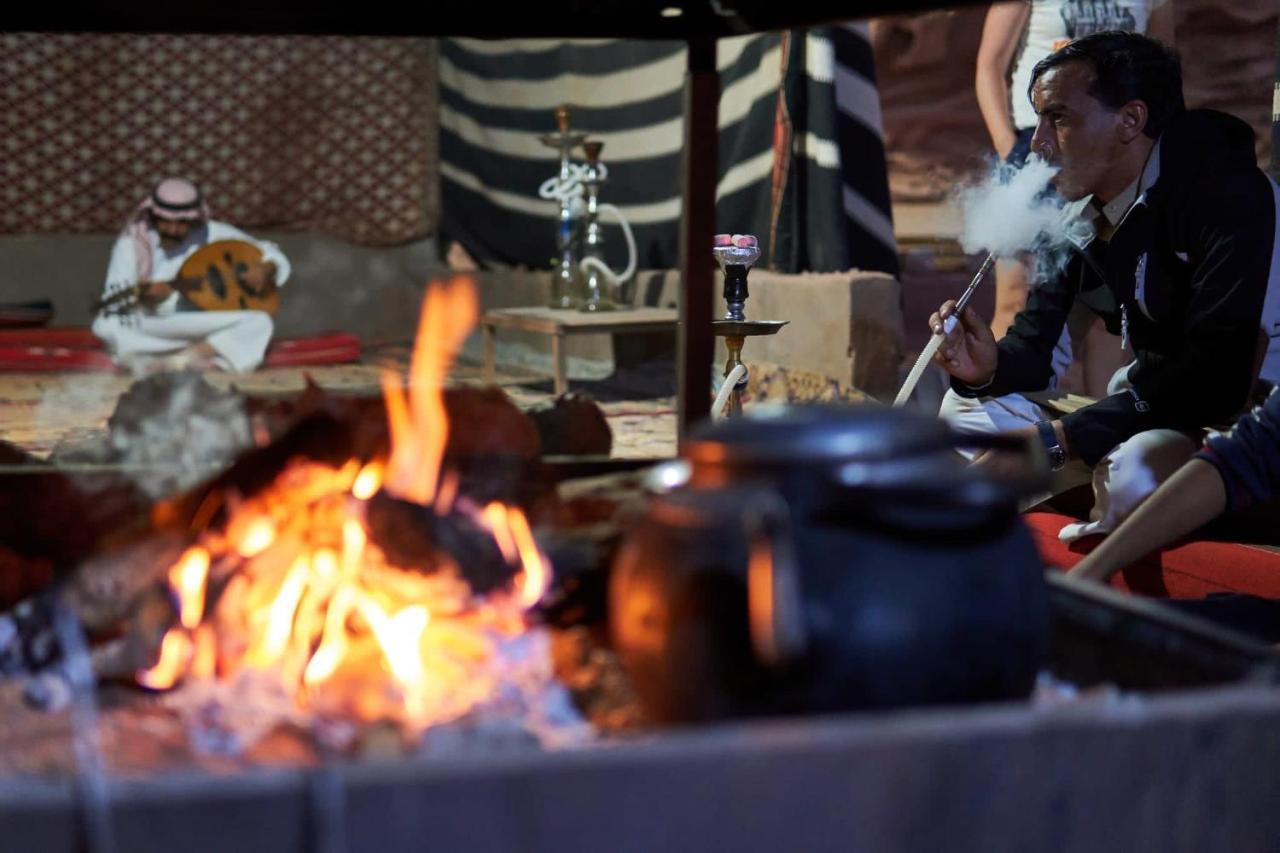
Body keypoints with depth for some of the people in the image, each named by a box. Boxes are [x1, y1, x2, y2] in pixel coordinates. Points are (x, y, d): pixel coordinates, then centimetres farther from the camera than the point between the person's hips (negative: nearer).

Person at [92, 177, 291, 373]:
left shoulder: (213, 235, -2)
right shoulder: (132, 242, -8)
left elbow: (271, 255, 7)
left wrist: (266, 269, -17)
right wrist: (164, 296, -34)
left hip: (202, 329, 1)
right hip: (150, 333, -1)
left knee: (259, 322, -24)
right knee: (107, 325, -32)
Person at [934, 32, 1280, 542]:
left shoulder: (1224, 192, -22)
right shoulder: (1078, 204, 2)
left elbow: (1218, 372, -31)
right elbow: (1038, 343, 6)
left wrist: (1054, 439, -32)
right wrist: (989, 367, -20)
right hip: (1149, 409, 9)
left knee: (1136, 466, -38)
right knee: (967, 408, 5)